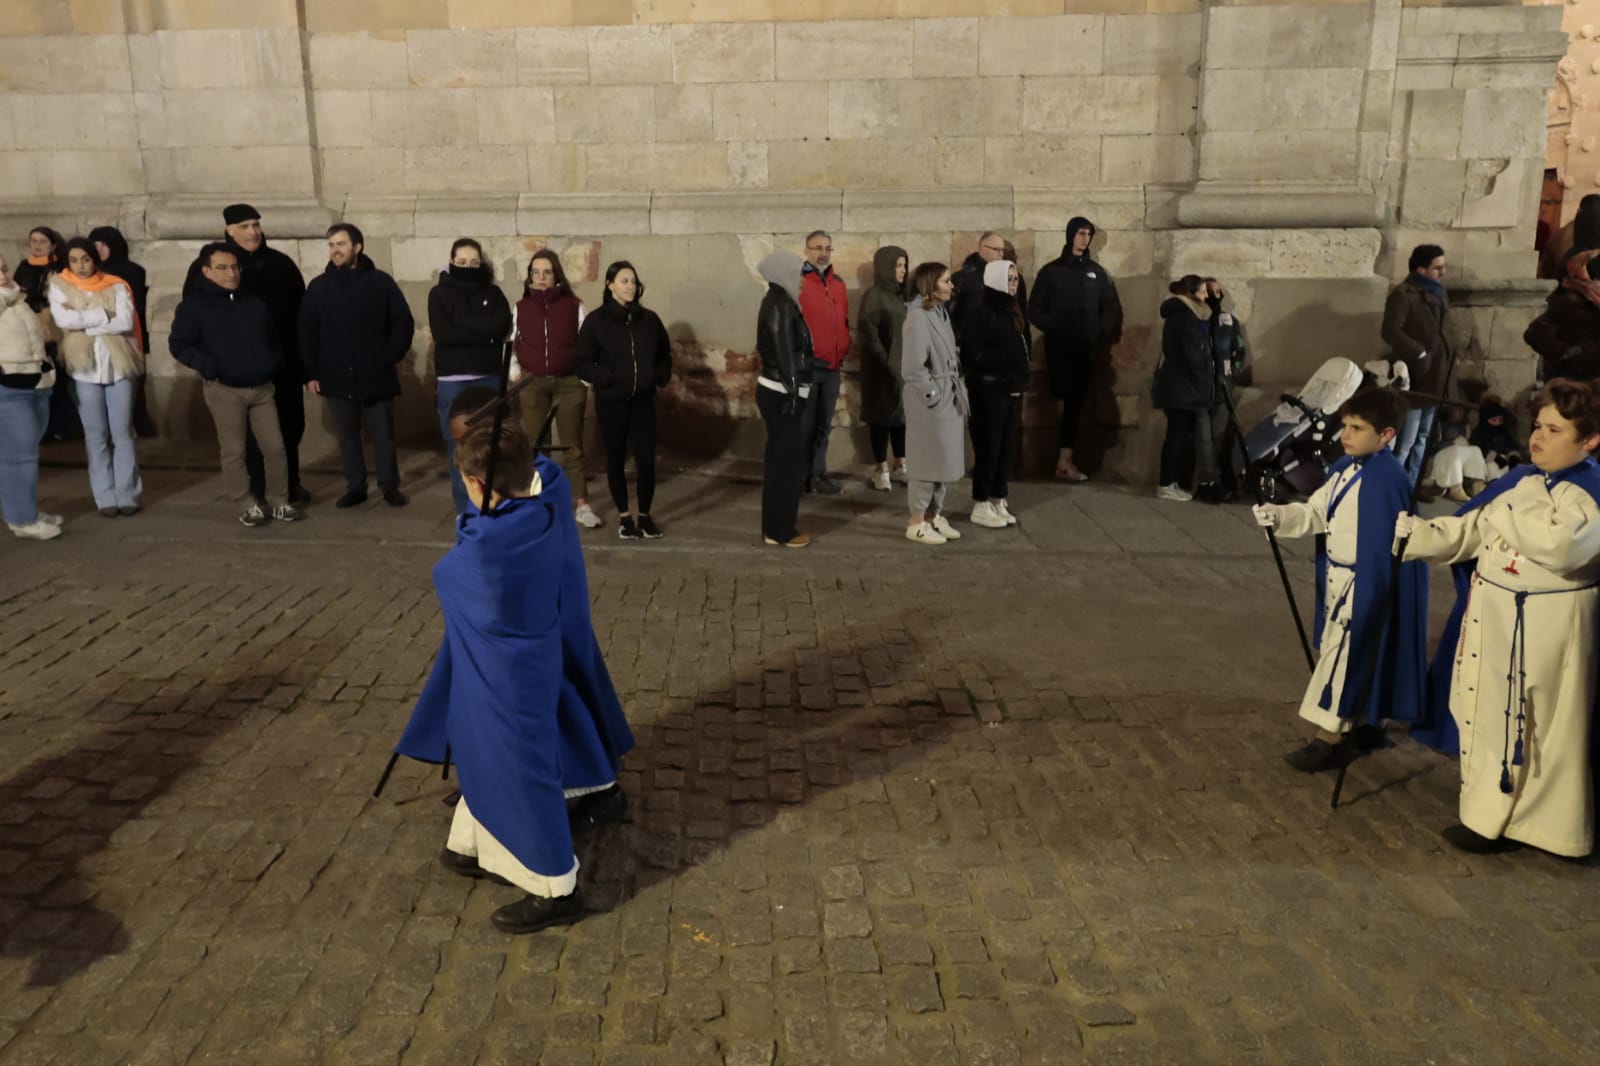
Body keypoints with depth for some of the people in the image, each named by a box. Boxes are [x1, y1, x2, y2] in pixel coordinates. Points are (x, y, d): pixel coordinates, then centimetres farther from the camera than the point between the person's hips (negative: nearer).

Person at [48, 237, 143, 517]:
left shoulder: (116, 286, 3)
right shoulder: (59, 286, 4)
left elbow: (126, 322, -11)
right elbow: (63, 320, -11)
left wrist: (82, 321, -10)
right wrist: (104, 315, -10)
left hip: (119, 366, 0)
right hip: (84, 368, 0)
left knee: (123, 433, 2)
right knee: (96, 435, 5)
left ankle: (127, 494, 9)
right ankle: (105, 497, 10)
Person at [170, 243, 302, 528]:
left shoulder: (255, 303, 14)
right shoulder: (194, 304, -3)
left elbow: (273, 339, 25)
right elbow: (179, 344, -6)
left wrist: (276, 366, 10)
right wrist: (209, 366, -18)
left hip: (262, 387, 5)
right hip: (224, 390, -4)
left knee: (275, 447, 2)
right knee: (234, 451, 0)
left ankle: (279, 501, 14)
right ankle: (250, 505, 11)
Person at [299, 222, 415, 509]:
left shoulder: (380, 282, -2)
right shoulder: (318, 287, 5)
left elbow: (403, 323, 0)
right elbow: (307, 333, 7)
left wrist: (389, 358, -7)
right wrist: (311, 373, 1)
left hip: (375, 375, -2)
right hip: (337, 377, 2)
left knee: (383, 434, 3)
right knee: (348, 435, 9)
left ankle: (390, 486, 15)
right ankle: (355, 487, 19)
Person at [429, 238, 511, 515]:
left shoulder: (492, 293, 10)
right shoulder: (439, 293, 5)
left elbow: (503, 325, -8)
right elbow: (441, 333, -10)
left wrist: (460, 326, -12)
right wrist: (483, 334, -10)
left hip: (489, 377, 2)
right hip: (453, 380, -1)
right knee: (458, 445, 0)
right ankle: (465, 509, 7)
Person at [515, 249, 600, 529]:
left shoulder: (573, 305, -4)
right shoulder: (520, 307, 2)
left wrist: (586, 380, -1)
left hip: (569, 382, -2)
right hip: (533, 383, 2)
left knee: (572, 445, 4)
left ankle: (583, 506, 6)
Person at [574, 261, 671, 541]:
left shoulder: (649, 319, 5)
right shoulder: (596, 321, -5)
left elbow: (665, 355, 17)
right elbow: (581, 363, -4)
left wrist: (661, 377, 1)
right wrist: (604, 377, -18)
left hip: (643, 400, 2)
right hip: (611, 401, -2)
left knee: (646, 460, -2)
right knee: (616, 459, 8)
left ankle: (645, 515, 16)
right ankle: (624, 516, 22)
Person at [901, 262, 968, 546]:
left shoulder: (941, 312, 10)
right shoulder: (918, 316, -17)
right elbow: (912, 367, -21)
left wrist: (954, 389, 8)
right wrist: (933, 393, -15)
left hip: (949, 398, 9)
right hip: (931, 401, -9)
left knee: (942, 460, 14)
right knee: (927, 461, 0)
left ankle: (935, 516, 26)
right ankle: (917, 523, 10)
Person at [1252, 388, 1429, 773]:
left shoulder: (1388, 479, -23)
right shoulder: (1344, 469, 5)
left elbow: (1384, 545, -24)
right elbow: (1316, 513, 7)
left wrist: (1364, 595, -23)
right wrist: (1278, 516, -11)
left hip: (1364, 585, -9)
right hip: (1338, 580, 9)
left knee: (1345, 653, -1)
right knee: (1350, 652, 20)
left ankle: (1330, 738, 9)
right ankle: (1362, 724, 36)